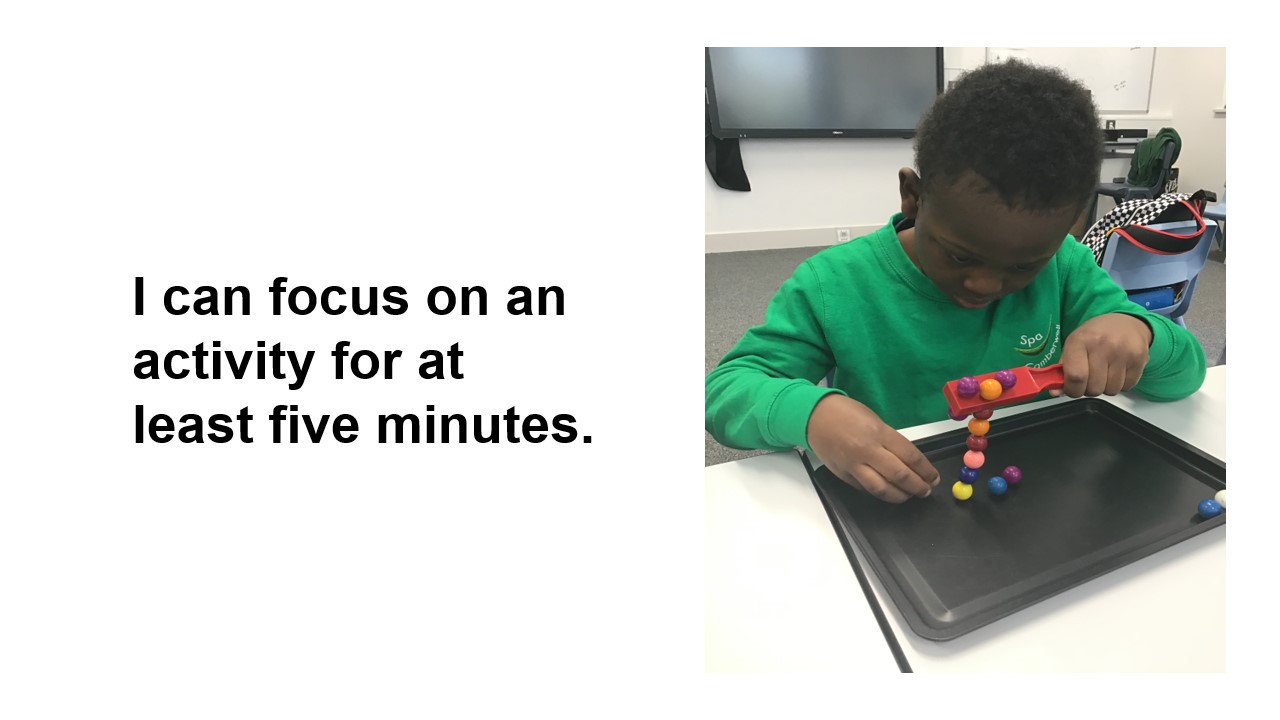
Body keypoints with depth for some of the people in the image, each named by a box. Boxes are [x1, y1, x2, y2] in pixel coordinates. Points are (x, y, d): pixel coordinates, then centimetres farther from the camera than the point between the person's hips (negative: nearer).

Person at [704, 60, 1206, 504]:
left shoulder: (1064, 266, -1)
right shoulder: (834, 284, -13)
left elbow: (1185, 372, 4)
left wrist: (1135, 330, -18)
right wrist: (811, 411, -35)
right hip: (893, 515, -2)